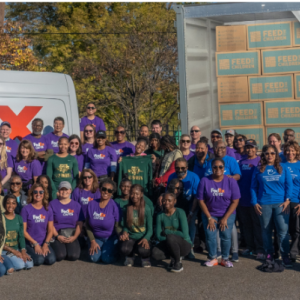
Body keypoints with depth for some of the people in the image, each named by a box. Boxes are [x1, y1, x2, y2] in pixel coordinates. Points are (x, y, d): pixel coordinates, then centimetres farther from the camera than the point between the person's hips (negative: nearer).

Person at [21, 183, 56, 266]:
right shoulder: (26, 209, -4)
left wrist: (46, 244, -9)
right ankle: (27, 255, 4)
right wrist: (35, 244, -10)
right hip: (30, 243, -3)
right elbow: (23, 230, -5)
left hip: (44, 243, 3)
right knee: (39, 260, -27)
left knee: (51, 259, -22)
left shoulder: (48, 210, 6)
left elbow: (50, 230, 6)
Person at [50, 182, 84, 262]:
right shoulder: (53, 204, 5)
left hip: (72, 236, 1)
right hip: (57, 235, -1)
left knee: (74, 256, -24)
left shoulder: (76, 205, 11)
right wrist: (57, 236, -12)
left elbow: (79, 224, 6)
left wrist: (75, 236, -9)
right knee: (60, 256, -26)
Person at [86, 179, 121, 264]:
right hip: (96, 238, 2)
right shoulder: (92, 204, -3)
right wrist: (92, 241, -4)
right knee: (95, 258, -22)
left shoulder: (114, 206, -11)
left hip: (111, 238, -2)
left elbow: (117, 226, -7)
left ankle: (112, 250, 12)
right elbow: (88, 225, 4)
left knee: (107, 259, -23)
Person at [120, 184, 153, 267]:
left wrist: (146, 239, -21)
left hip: (143, 238, -1)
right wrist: (125, 232, -13)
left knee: (142, 250, -36)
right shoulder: (126, 208, 4)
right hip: (130, 237, 1)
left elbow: (150, 229, -2)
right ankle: (130, 257, 7)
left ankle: (145, 258, 6)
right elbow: (124, 225, 11)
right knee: (124, 249, -34)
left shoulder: (146, 209, -3)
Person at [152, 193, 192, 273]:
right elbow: (158, 235, -2)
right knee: (155, 253, -26)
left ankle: (178, 263, -11)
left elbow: (184, 234, -19)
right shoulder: (160, 215, 0)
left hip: (184, 245, -4)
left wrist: (168, 232, -13)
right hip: (169, 244, 4)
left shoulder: (180, 213, -13)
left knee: (170, 238, -35)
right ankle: (175, 256, 5)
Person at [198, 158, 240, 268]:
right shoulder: (205, 181, -6)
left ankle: (225, 258, 10)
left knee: (226, 236, -7)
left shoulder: (231, 181, -6)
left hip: (227, 215, 0)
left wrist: (225, 218, -10)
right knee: (210, 235, -7)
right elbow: (201, 200, -4)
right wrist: (209, 218, -8)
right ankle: (213, 258, 10)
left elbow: (235, 201, -5)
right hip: (209, 214, 0)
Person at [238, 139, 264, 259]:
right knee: (245, 225, 10)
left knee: (257, 225, -1)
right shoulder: (241, 162, 13)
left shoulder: (260, 161, -1)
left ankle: (260, 249, 5)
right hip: (242, 199, 5)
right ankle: (249, 247, 22)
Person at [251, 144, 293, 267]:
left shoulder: (283, 168, 7)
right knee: (266, 230, 8)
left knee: (283, 230, -7)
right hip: (264, 204, 1)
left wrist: (287, 200, -7)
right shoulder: (258, 169, 7)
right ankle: (269, 254, 20)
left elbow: (289, 185, 4)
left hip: (280, 204, -1)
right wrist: (255, 203, -1)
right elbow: (253, 187, 6)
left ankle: (285, 256, 1)